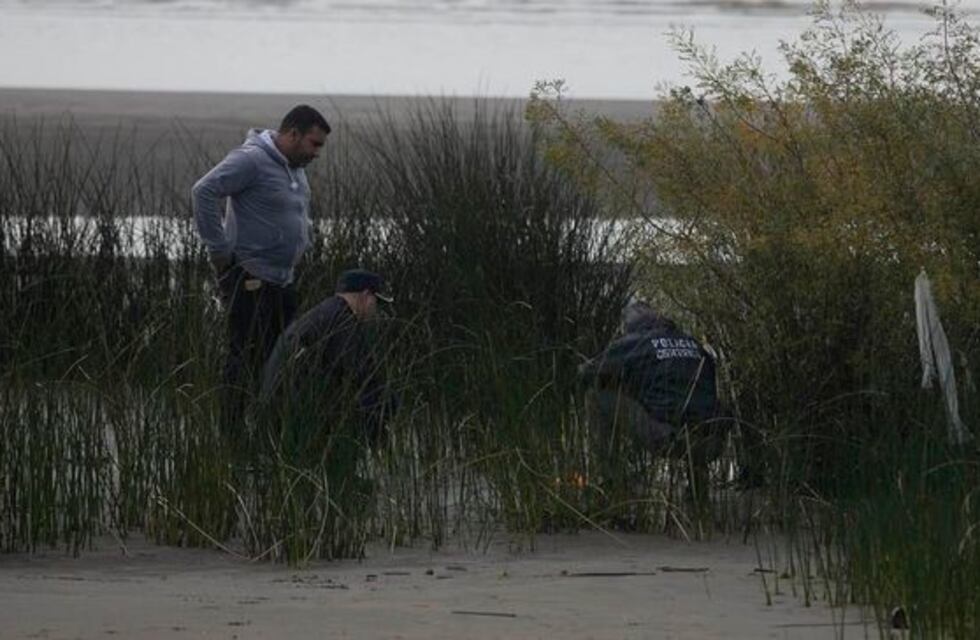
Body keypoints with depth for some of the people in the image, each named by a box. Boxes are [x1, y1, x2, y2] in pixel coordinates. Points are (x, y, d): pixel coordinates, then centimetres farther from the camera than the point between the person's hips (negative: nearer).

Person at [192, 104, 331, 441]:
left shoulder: (296, 169, 15)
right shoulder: (251, 160, -15)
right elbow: (204, 191, -24)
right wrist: (219, 249, -21)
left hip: (282, 280, 9)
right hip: (250, 278, -9)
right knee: (246, 359, -9)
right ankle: (232, 436, -6)